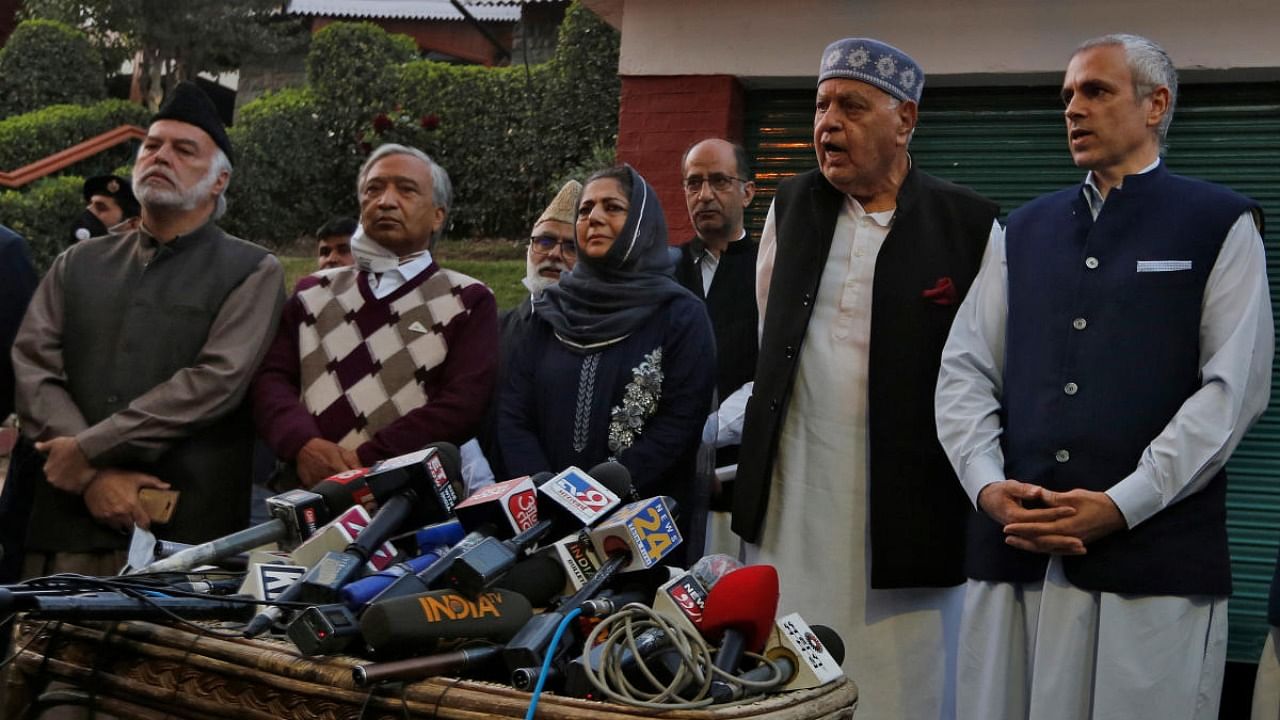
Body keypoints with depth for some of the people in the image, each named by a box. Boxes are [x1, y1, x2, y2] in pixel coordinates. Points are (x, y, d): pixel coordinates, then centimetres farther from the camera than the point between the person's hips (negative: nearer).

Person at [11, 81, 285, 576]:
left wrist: (88, 450, -11)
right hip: (70, 522, 3)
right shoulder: (77, 264, 15)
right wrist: (94, 475, -11)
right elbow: (33, 370, 4)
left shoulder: (252, 273, 3)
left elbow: (216, 382, -11)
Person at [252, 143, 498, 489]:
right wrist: (303, 444, -11)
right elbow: (271, 378, 9)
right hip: (303, 490, 3)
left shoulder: (468, 301, 8)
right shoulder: (314, 293, 17)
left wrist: (364, 461, -13)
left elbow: (463, 403, -4)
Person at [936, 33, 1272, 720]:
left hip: (1154, 558, -3)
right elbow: (965, 370, 10)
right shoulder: (1024, 231, 16)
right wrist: (988, 486, -7)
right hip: (1013, 550, 4)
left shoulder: (1221, 225, 4)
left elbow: (1234, 385, -5)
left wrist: (1121, 506, -14)